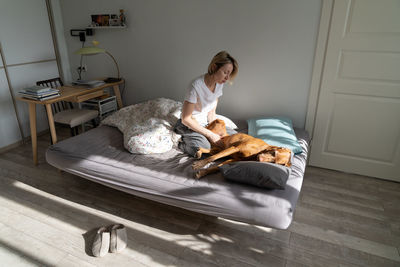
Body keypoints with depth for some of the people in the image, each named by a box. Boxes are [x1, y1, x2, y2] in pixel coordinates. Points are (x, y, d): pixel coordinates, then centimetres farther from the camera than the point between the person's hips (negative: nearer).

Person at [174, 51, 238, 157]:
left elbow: (211, 112, 3)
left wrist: (215, 132, -11)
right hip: (189, 125, -7)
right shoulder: (196, 86, -28)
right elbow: (186, 119, -24)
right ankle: (183, 142, -1)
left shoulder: (219, 84, -5)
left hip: (206, 124, 7)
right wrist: (210, 134, -23)